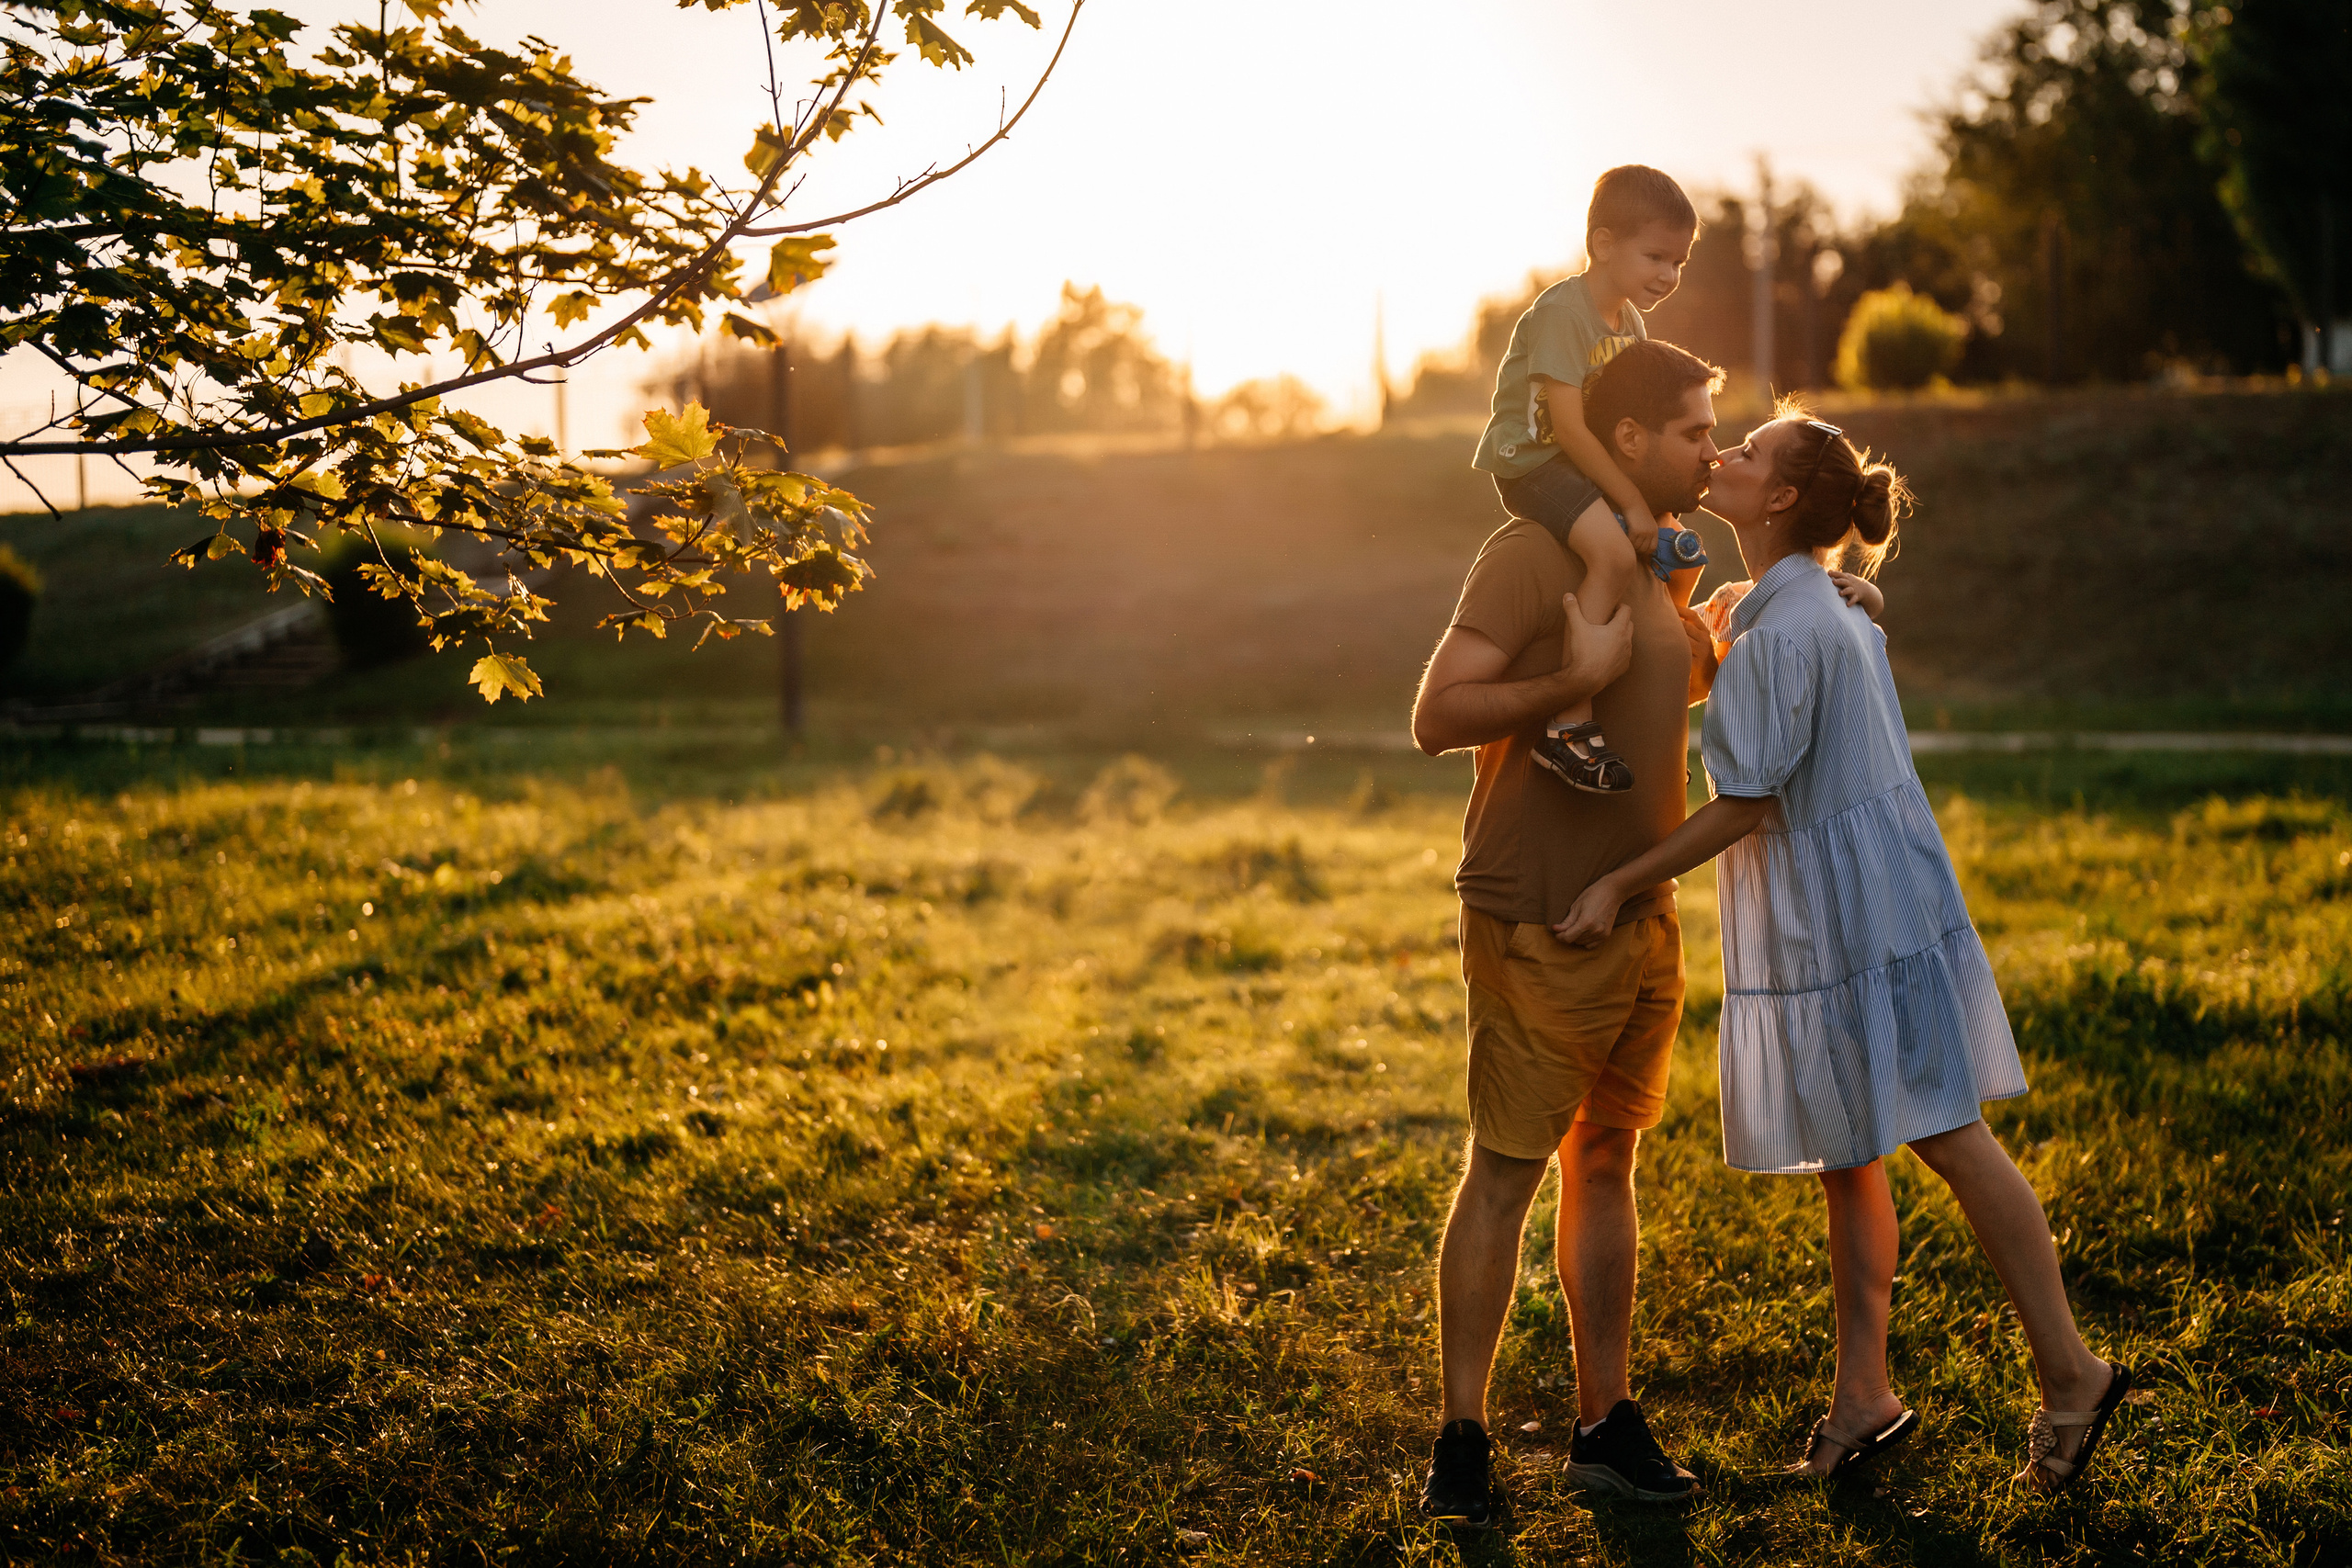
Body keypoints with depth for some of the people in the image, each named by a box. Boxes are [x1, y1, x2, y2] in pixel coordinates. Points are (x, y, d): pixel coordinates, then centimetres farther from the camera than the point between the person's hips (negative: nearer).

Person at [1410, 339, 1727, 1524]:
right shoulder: (1532, 554, -12)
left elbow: (1695, 680, 34)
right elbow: (1438, 717, -20)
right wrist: (1575, 678, -26)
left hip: (1642, 916, 8)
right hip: (1540, 923, -8)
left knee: (1606, 1161, 13)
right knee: (1504, 1171, -3)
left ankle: (1607, 1425, 20)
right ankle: (1460, 1440, 5)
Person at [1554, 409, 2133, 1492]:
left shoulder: (1781, 635, -19)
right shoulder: (1826, 615, 12)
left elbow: (1749, 802, -19)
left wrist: (1620, 885, -15)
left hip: (1856, 921, -10)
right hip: (1830, 922, 10)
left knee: (1949, 1140, -2)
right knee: (1846, 1160, 13)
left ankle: (2069, 1373, 8)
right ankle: (1862, 1398, 21)